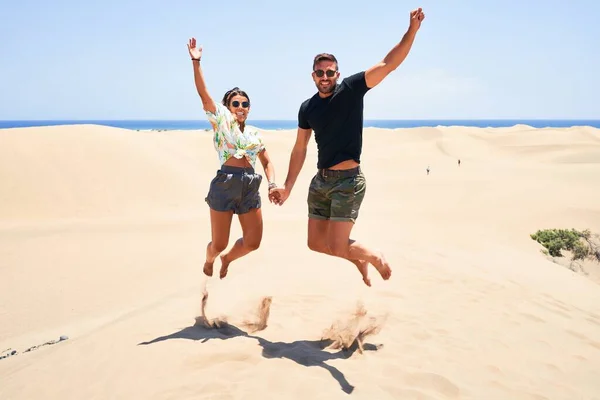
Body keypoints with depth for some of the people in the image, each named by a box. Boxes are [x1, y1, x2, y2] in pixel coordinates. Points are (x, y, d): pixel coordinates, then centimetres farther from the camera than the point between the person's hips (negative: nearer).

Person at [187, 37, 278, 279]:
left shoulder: (253, 133, 16)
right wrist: (196, 62, -16)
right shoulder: (221, 119, 4)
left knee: (253, 242, 3)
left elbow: (267, 162, 20)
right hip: (225, 184, -4)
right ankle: (209, 261, 39)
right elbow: (204, 94, -9)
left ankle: (227, 259, 36)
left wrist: (272, 184, 2)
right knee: (219, 244, 2)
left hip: (250, 187, 5)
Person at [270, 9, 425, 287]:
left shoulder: (351, 89, -7)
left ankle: (375, 257, 23)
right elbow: (300, 149, 12)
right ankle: (358, 257, 38)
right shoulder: (307, 108, 6)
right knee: (316, 244, 12)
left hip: (348, 181, -6)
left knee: (337, 247, -8)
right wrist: (287, 187, 9)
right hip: (320, 181, 6)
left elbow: (388, 64, -15)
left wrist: (412, 30, -25)